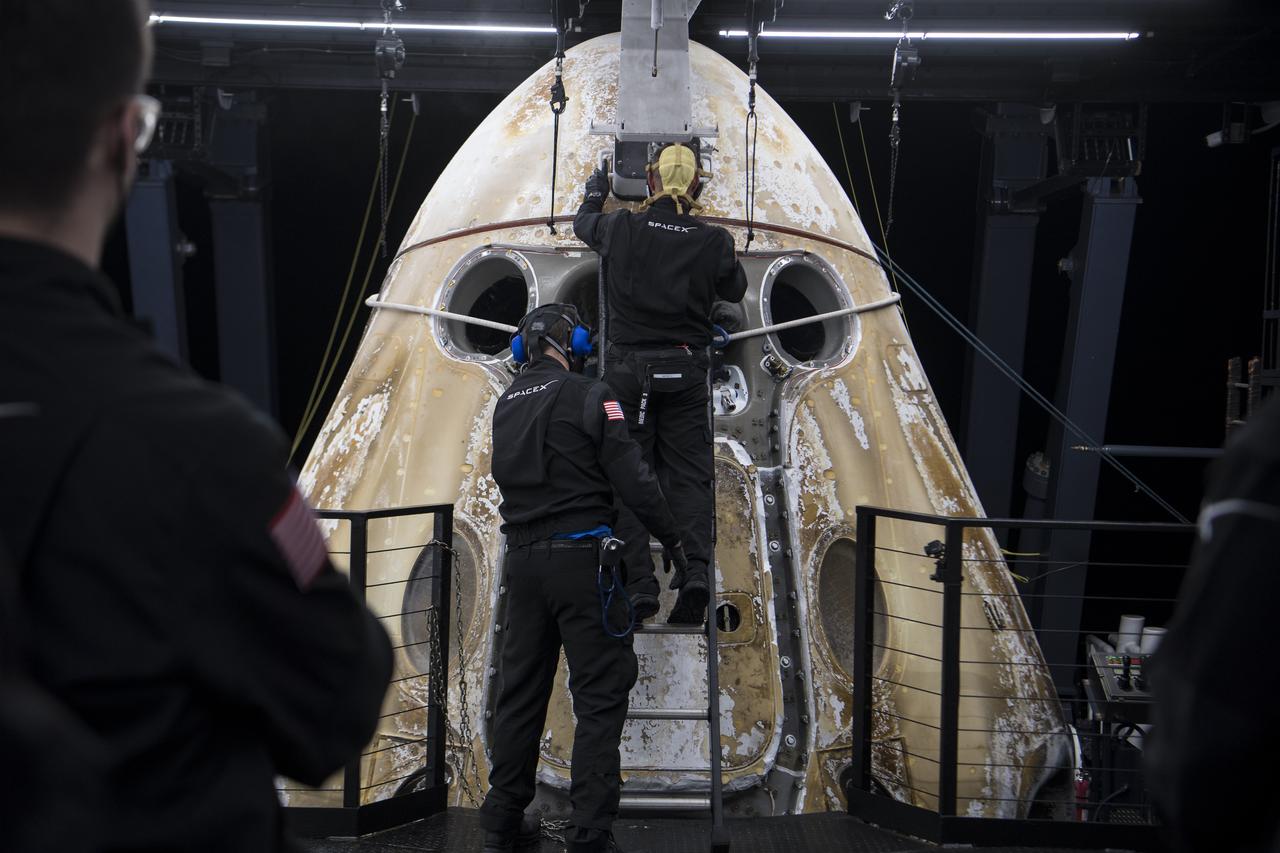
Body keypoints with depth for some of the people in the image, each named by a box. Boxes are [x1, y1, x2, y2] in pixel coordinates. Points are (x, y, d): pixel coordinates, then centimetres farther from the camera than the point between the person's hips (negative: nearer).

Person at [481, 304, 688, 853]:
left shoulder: (506, 405, 12)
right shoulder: (587, 396, -8)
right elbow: (631, 477, -11)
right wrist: (673, 539, -1)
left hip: (524, 560, 6)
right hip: (580, 557, -6)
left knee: (520, 690, 13)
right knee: (601, 692, -1)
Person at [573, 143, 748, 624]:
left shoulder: (621, 228, -4)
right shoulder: (714, 241, -3)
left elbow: (584, 224, 20)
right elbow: (736, 292, 15)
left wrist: (595, 194, 41)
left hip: (628, 369, 0)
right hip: (686, 372, 1)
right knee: (689, 475, 6)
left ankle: (640, 585, -1)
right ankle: (695, 570, -13)